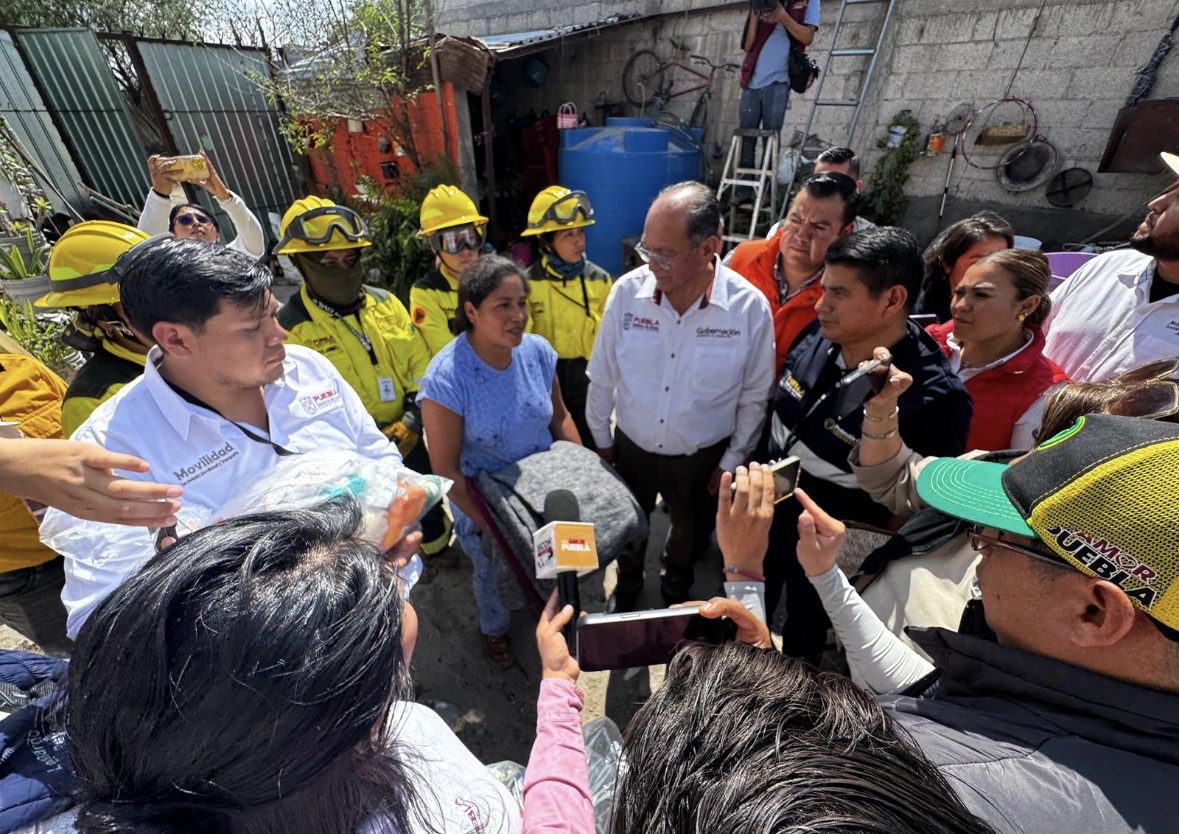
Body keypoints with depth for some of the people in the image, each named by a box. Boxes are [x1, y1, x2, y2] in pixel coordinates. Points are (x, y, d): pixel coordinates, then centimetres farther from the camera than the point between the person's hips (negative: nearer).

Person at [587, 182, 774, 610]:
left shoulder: (750, 308, -21)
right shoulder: (627, 291, -18)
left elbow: (753, 397, -8)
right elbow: (603, 375, -6)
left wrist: (732, 461, -1)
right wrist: (601, 438, 2)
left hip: (702, 457, 0)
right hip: (631, 446, 1)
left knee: (690, 532, 26)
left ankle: (676, 591, 59)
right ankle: (627, 586, 58)